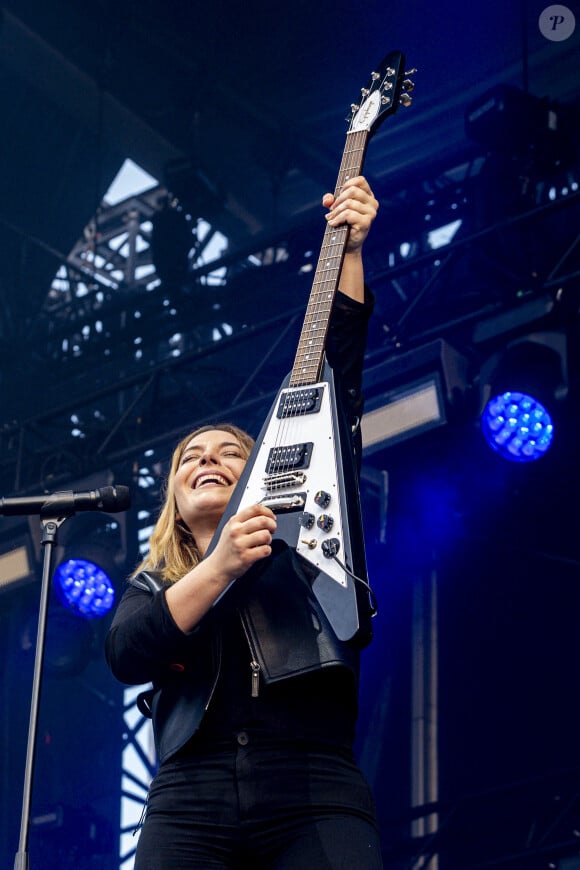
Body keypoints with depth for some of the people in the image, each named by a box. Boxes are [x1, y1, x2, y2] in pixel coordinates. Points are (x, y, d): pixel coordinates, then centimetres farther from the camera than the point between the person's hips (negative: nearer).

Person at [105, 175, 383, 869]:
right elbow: (125, 655, 3)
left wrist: (350, 251, 13)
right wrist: (221, 565, -6)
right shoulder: (150, 586, 26)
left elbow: (338, 388, 17)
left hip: (314, 792, -1)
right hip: (189, 803, 1)